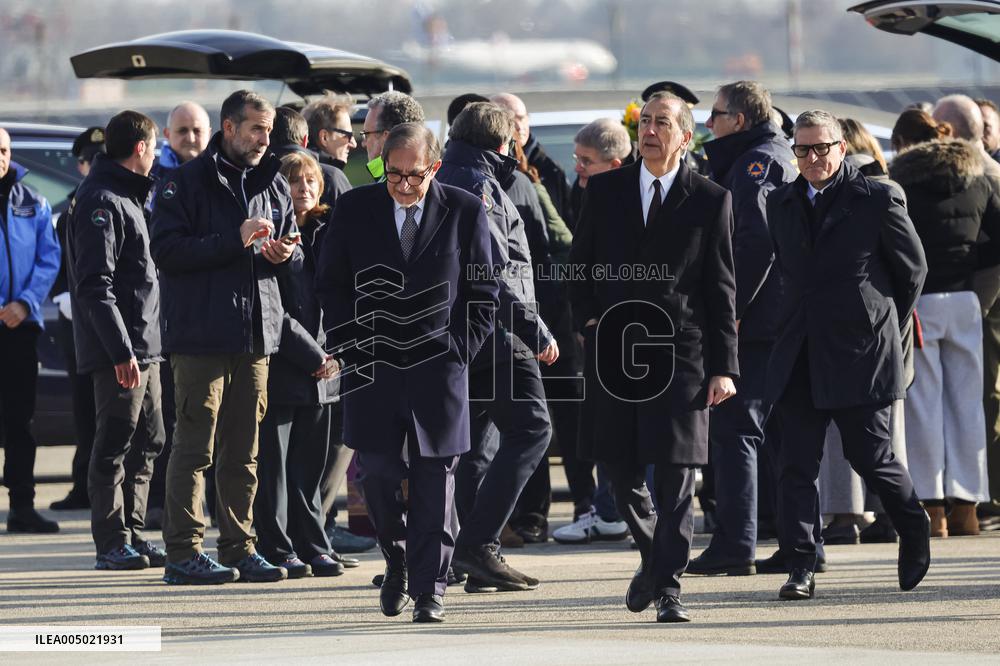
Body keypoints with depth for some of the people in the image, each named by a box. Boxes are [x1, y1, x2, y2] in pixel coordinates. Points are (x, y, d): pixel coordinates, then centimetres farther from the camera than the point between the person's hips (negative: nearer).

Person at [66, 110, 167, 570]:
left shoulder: (128, 199, 19)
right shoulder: (101, 203, -13)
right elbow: (95, 286, -20)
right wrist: (121, 351, -24)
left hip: (142, 348, 10)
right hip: (119, 348, -10)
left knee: (148, 441, 12)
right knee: (115, 445, -5)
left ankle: (132, 535, 18)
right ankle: (112, 544, -2)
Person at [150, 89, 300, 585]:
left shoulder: (273, 184, 14)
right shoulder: (188, 182, -4)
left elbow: (296, 251, 23)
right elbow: (166, 250, -13)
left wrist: (285, 255, -1)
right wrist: (235, 240, -19)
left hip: (256, 335, 6)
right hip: (200, 334, -6)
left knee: (244, 450, 9)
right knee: (195, 446, -6)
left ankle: (239, 548, 14)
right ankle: (183, 552, -4)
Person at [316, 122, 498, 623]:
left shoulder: (465, 212, 0)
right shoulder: (354, 209, 3)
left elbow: (484, 293, 6)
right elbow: (330, 286, 9)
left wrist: (459, 351, -2)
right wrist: (349, 349, 1)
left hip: (438, 369, -1)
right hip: (371, 369, 1)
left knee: (433, 481, -2)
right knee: (377, 474, -1)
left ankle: (428, 590, 2)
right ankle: (397, 559, 25)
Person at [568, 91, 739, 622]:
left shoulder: (710, 200, 2)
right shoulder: (606, 190, 9)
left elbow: (721, 290, 1)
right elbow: (579, 264, 18)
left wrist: (723, 368, -4)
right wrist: (587, 319, 1)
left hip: (681, 352, -3)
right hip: (616, 351, 3)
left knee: (675, 475, -7)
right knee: (620, 469, 7)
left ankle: (668, 588, -4)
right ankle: (652, 555, 32)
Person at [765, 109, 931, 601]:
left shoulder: (877, 200, -5)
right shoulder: (782, 204, 10)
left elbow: (913, 268, 5)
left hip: (860, 352, -4)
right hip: (799, 355, 4)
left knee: (872, 458, 2)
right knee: (796, 464, -3)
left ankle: (915, 536, 28)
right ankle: (800, 570, -3)